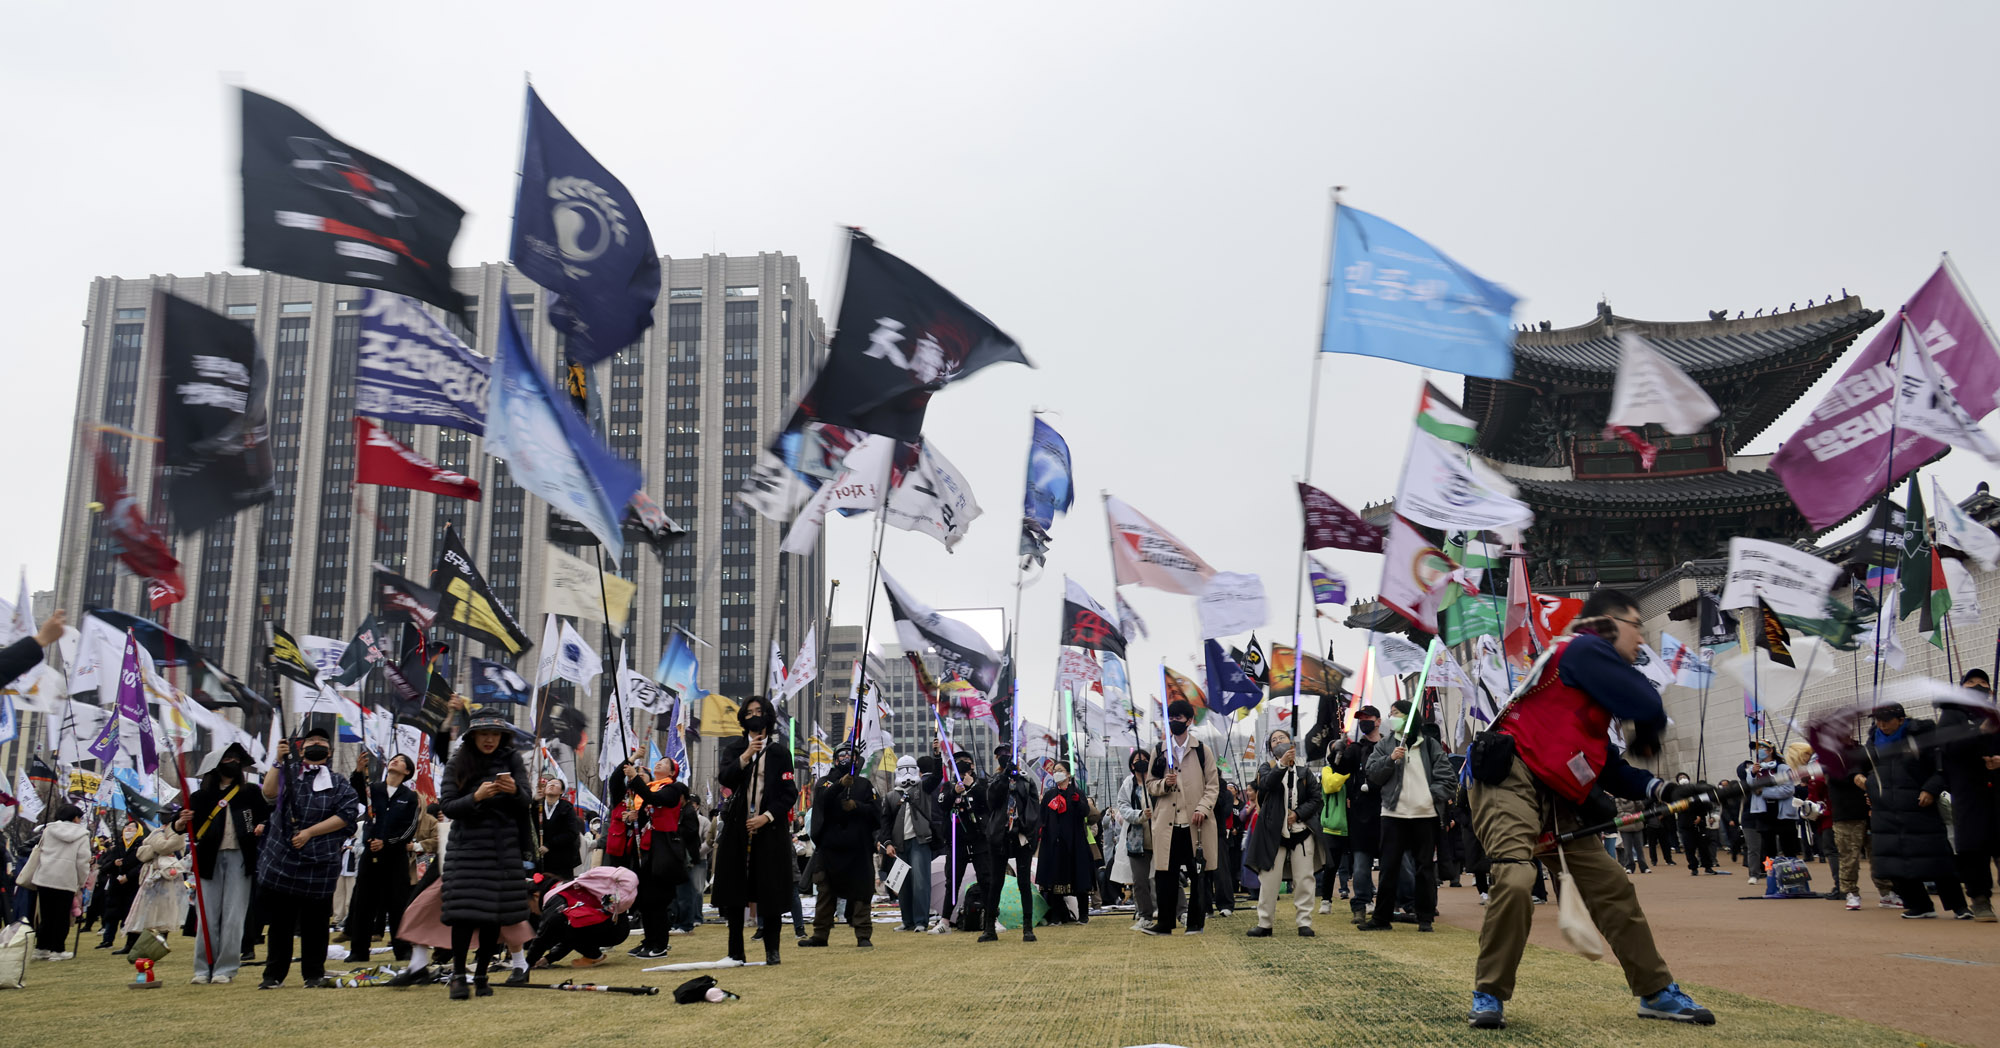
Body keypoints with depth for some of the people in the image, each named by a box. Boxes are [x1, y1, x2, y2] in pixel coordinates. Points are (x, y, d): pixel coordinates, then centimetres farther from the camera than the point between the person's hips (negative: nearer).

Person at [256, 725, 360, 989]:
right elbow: (269, 793, -8)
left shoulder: (339, 783, 9)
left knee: (314, 923, 4)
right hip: (280, 861, 1)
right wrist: (278, 761, -16)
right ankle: (274, 974, 14)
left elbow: (347, 814, -4)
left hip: (319, 864, 0)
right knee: (279, 921, 4)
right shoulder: (288, 772, 10)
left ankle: (314, 974, 14)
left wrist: (310, 832, -11)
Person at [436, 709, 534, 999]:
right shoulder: (457, 765, 2)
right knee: (465, 912, -10)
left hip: (504, 848, 2)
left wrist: (514, 791, -25)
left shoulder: (512, 760, 5)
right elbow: (446, 806, -4)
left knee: (495, 915, 2)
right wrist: (476, 797, -22)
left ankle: (481, 975, 13)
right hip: (467, 847, -1)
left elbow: (526, 803, -2)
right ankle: (458, 975, 3)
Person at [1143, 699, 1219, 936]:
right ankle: (1165, 923, 5)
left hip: (1196, 823, -1)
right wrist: (1164, 783, -9)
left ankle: (1196, 922, 12)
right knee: (1165, 874, -2)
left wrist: (1203, 808, -10)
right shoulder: (1159, 750, 11)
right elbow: (1149, 785, 12)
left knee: (1198, 874, 3)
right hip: (1167, 822, 1)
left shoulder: (1202, 750, 7)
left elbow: (1213, 785, 5)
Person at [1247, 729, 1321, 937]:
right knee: (1269, 879, -1)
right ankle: (1264, 924, 5)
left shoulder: (1305, 773, 9)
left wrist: (1298, 813, -10)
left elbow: (1315, 799, 5)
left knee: (1304, 879, 1)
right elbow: (1265, 784, -17)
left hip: (1301, 832, 1)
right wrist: (1282, 764, -32)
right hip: (1274, 833, -1)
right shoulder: (1267, 769, 5)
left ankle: (1305, 923, 7)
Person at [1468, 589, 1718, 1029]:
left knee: (1613, 886, 11)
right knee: (1516, 881, -28)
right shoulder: (1585, 649, -6)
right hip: (1512, 781, -10)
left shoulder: (1595, 691, 23)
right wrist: (1647, 737, 9)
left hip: (1559, 802, 10)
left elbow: (1609, 768, 21)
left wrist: (1658, 789, 7)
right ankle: (1489, 995, -13)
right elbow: (1647, 705, -14)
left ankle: (1657, 992, 24)